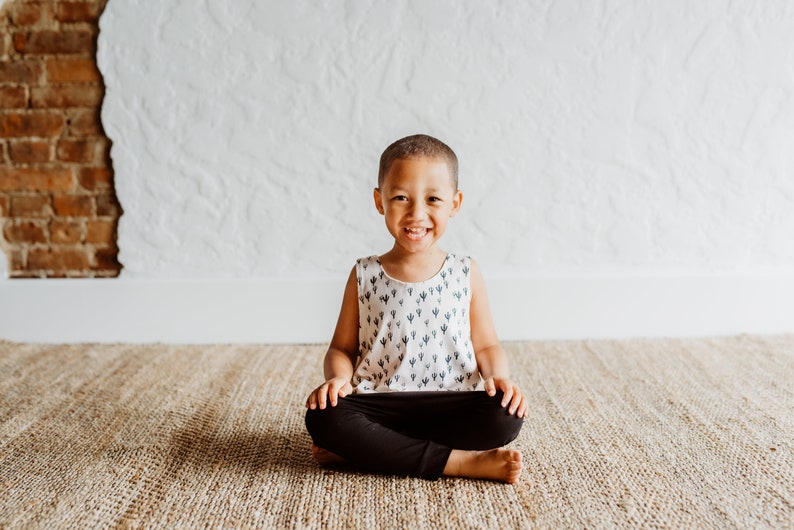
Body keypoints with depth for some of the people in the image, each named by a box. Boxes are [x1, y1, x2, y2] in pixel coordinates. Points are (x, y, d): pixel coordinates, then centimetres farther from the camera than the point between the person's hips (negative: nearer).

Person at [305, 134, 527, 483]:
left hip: (452, 405, 1)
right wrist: (337, 377, -14)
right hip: (379, 405, 0)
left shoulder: (466, 274, 5)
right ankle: (462, 462, -22)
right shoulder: (364, 276, 4)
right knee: (323, 418, -28)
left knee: (505, 418, -28)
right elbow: (342, 348, 8)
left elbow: (486, 345, 10)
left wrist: (499, 377, -11)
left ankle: (365, 450, -18)